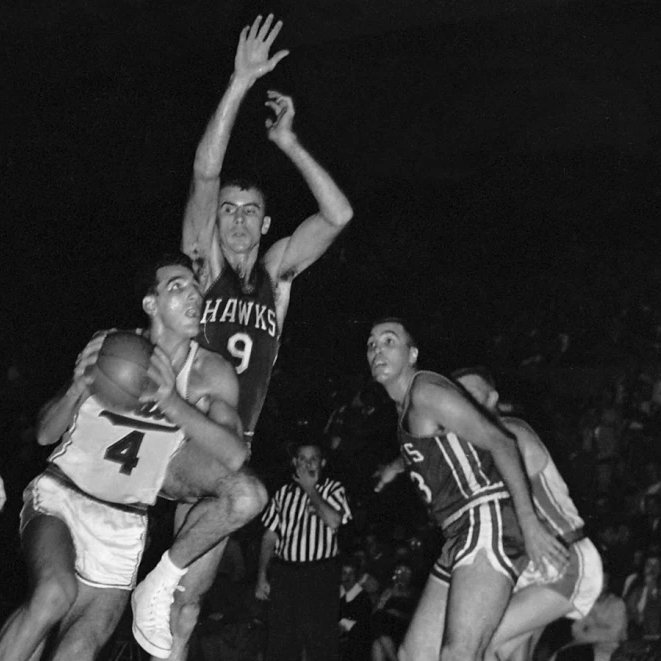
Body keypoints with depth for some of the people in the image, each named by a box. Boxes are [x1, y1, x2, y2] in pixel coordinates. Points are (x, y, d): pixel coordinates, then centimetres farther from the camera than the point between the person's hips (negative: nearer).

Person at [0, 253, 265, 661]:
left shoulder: (211, 374, -7)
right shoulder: (108, 348, -5)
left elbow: (234, 456, -23)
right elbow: (45, 434, -1)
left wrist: (171, 402, -32)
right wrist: (78, 390, -22)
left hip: (123, 524, 1)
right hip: (60, 494, -1)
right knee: (55, 593, -30)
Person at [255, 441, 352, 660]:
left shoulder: (333, 488, 4)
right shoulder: (283, 492, 11)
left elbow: (334, 521, -14)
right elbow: (269, 535, 12)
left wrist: (310, 489, -7)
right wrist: (262, 576, 6)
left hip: (320, 574, -3)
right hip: (284, 572, 3)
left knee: (321, 638, -4)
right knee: (280, 639, 6)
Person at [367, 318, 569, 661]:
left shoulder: (425, 392, -7)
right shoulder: (405, 408, 21)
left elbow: (501, 443, -15)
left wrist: (529, 524, -23)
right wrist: (396, 466, 62)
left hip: (488, 520, -10)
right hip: (460, 539, 10)